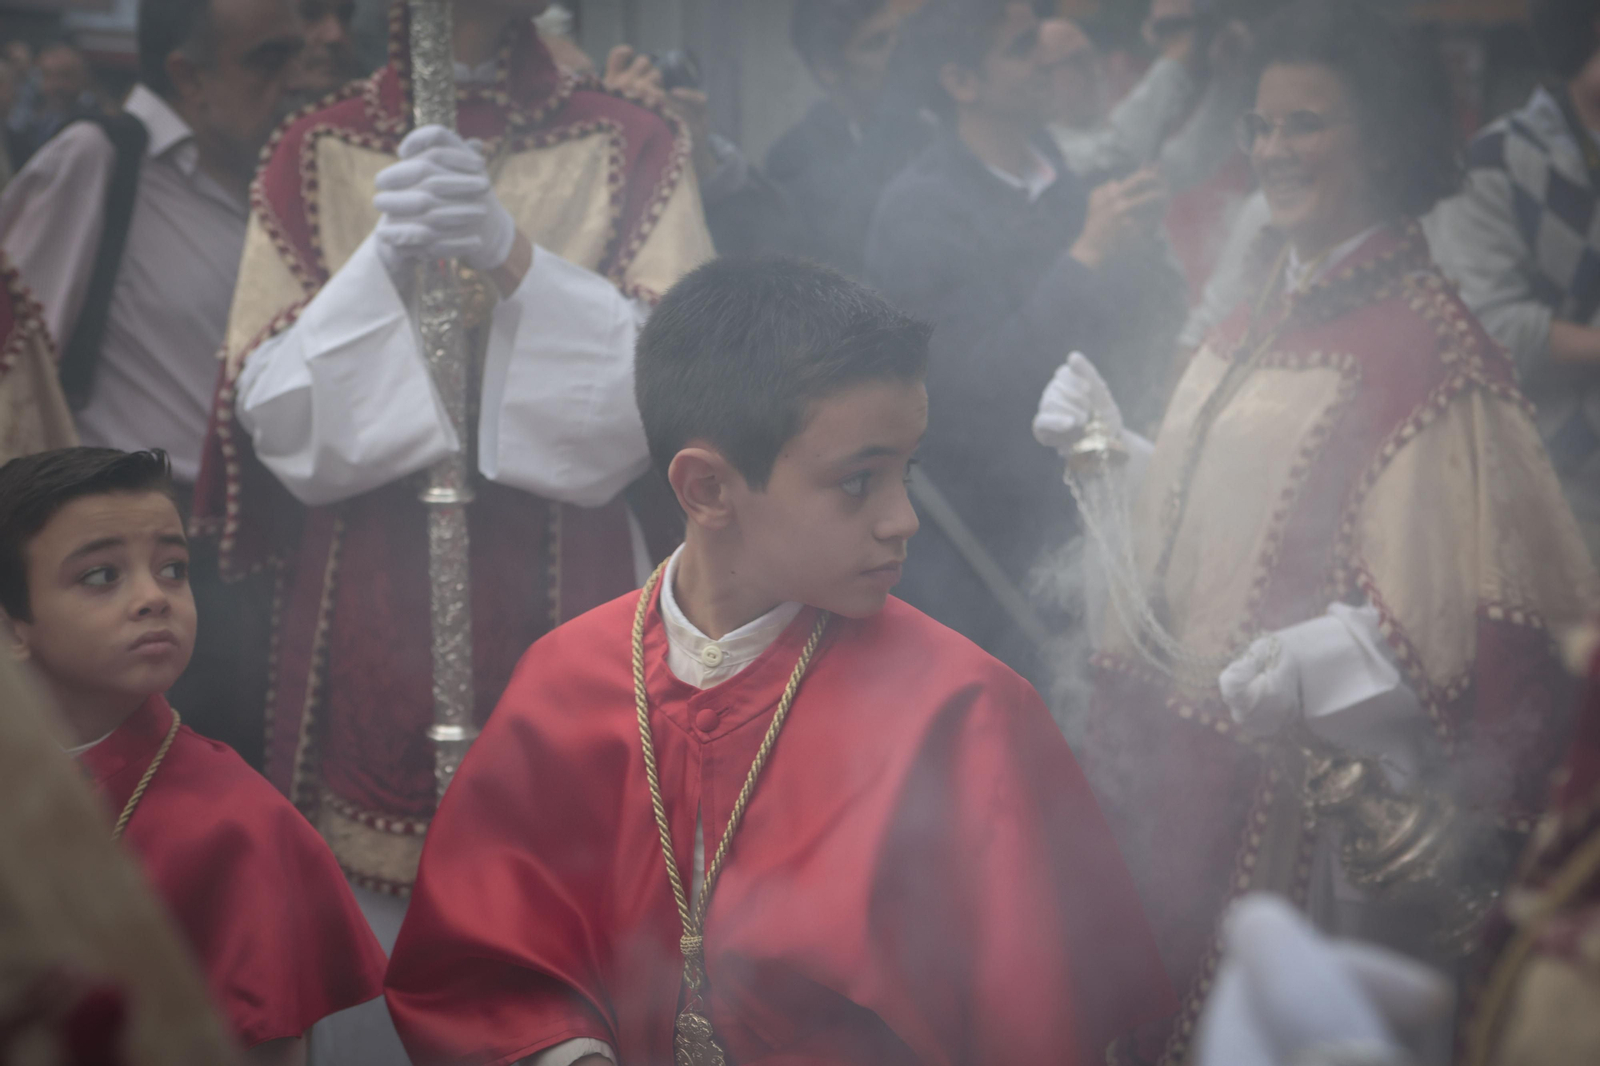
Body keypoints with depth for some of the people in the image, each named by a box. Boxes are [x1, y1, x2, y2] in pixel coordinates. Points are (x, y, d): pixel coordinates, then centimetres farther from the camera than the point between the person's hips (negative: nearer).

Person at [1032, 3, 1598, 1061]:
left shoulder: (1426, 339, -15)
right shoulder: (1263, 311, 12)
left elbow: (1498, 588, -20)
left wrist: (1327, 656, -32)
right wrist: (1104, 442, 5)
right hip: (1172, 738, 8)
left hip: (1291, 768, -8)